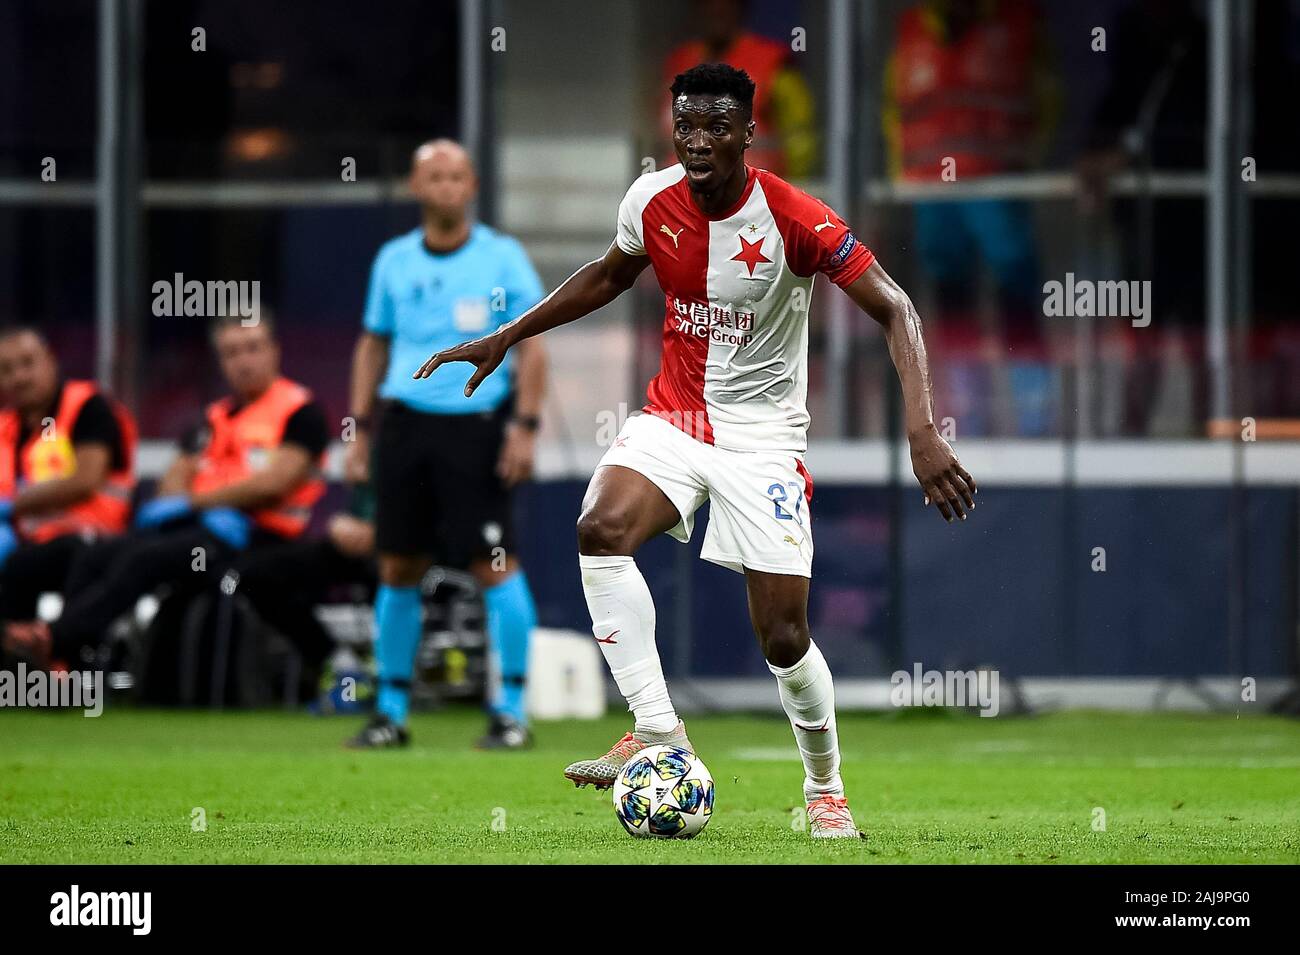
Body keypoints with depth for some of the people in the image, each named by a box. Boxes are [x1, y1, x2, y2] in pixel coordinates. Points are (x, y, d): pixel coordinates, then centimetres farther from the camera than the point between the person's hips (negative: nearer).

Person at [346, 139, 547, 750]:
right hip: (404, 424, 4)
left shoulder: (502, 258, 0)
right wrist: (360, 427, 11)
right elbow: (374, 345, 17)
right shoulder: (393, 261, 10)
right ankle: (391, 710, 13)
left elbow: (530, 346, -2)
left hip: (477, 425, -4)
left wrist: (525, 426, -11)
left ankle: (510, 710, -3)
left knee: (494, 563, -9)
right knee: (398, 568, 4)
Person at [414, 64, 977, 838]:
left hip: (763, 433, -3)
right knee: (601, 530, -28)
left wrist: (923, 433, -32)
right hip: (675, 414, 3)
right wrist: (505, 338, 17)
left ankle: (826, 788, 21)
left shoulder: (794, 220, -19)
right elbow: (608, 277, 17)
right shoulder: (652, 201, -5)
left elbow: (895, 311, -19)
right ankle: (659, 735, -23)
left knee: (784, 637, -6)